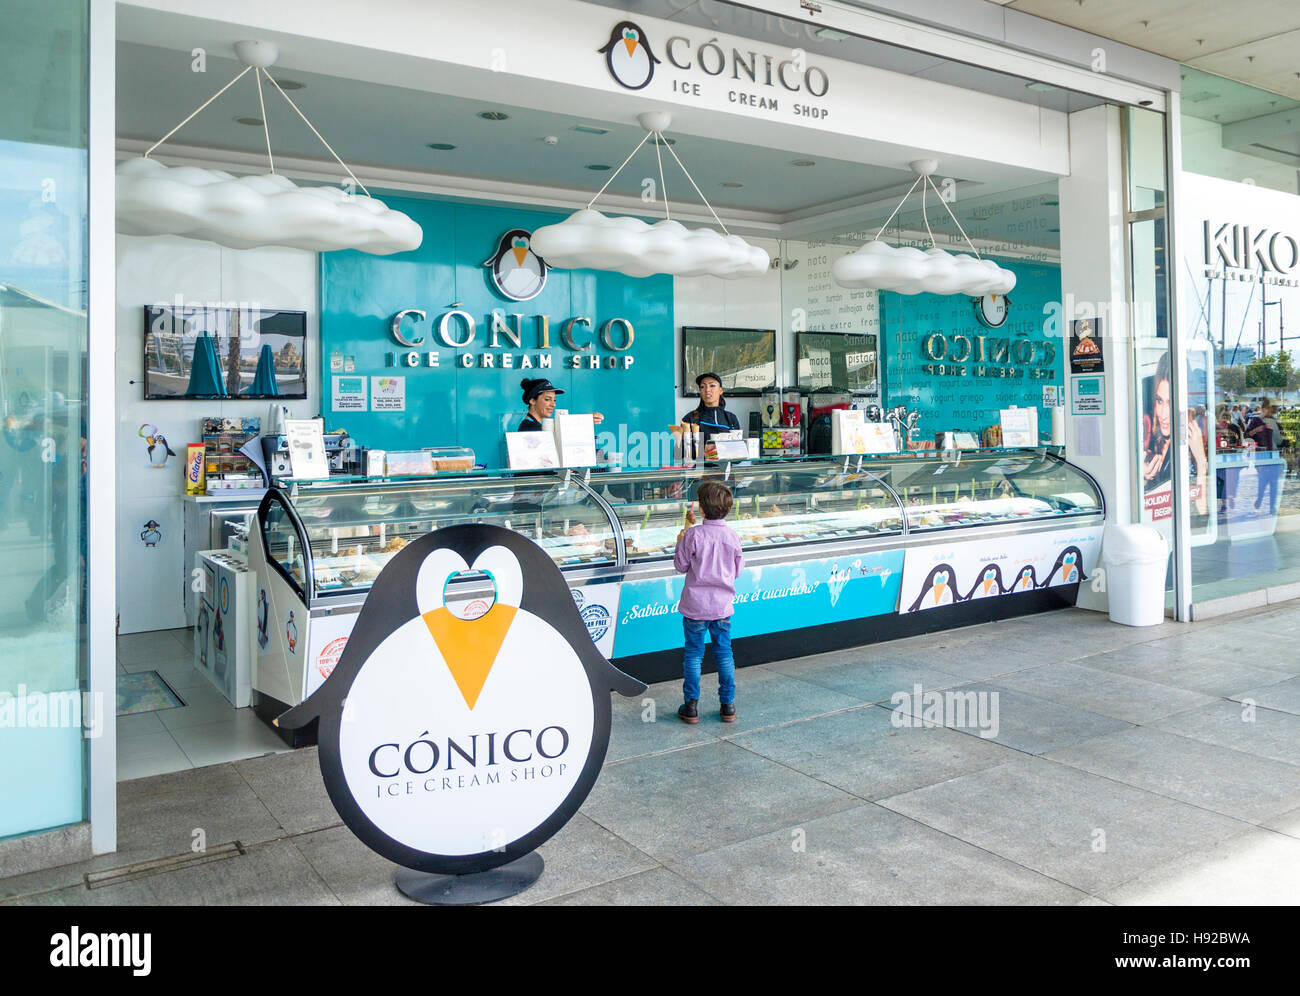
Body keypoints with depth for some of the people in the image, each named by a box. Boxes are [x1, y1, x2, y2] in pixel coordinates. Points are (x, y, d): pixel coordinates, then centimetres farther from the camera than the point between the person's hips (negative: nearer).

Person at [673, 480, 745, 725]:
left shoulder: (693, 535, -14)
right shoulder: (732, 536, -4)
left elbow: (681, 566, -3)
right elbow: (738, 570, 7)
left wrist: (680, 542, 10)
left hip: (696, 605, -3)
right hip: (723, 604, 3)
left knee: (693, 654, 7)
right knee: (724, 653, 13)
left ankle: (691, 706, 10)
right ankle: (728, 706, 17)